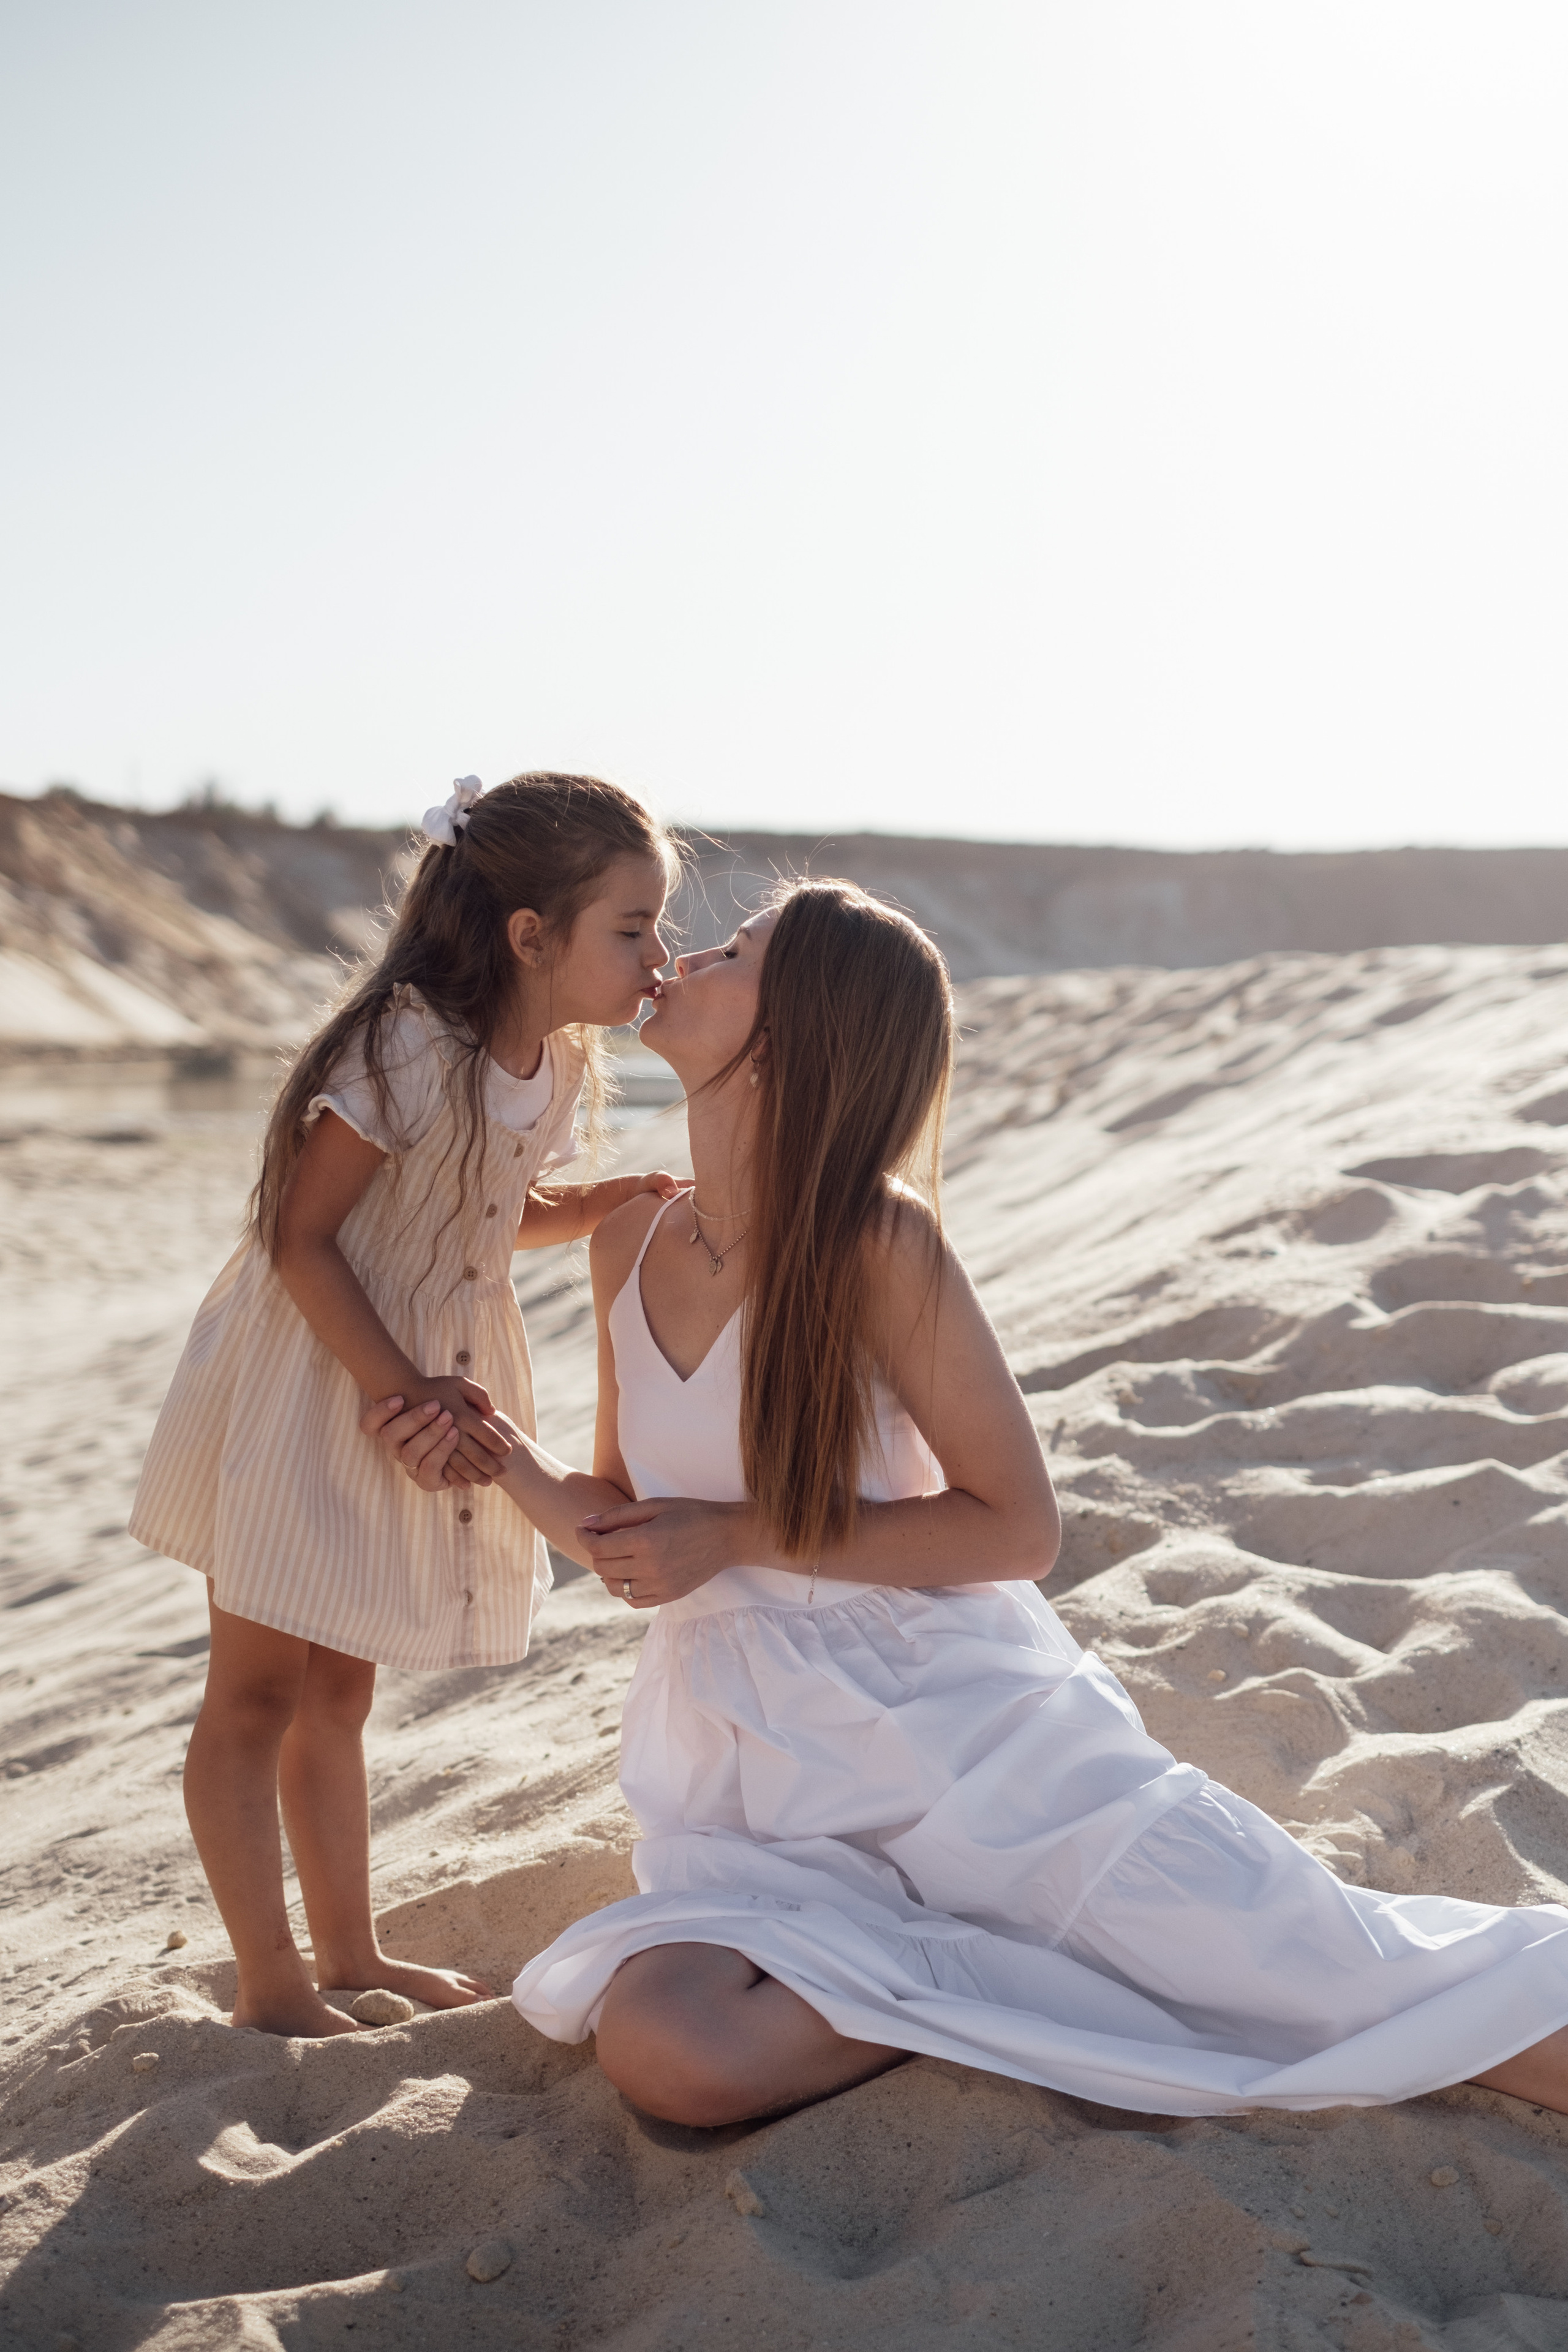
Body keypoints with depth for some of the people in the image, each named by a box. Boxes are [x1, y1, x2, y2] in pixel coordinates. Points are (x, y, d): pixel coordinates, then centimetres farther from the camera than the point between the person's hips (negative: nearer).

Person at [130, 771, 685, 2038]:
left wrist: (614, 1203, -3)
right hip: (307, 1379, -8)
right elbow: (302, 1236, -23)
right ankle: (272, 1984, 15)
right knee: (257, 1693, 4)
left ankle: (349, 1949, 31)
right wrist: (401, 1391, -26)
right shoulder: (406, 1052, -26)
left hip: (423, 1386, 8)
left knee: (339, 1690, 19)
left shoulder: (556, 1061, -3)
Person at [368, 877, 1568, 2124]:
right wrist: (503, 1458, -7)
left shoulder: (876, 1244, -14)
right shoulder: (633, 1244, 2)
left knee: (1348, 1978, -17)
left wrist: (736, 1535, -16)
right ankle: (1021, 1990, -6)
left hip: (956, 1732, -5)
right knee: (668, 2047, -26)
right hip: (762, 1788, 5)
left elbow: (1019, 1529, -11)